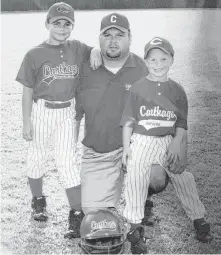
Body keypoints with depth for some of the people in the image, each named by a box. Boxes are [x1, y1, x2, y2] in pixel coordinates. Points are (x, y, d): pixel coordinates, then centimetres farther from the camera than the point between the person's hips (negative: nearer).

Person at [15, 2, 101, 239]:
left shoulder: (77, 48, 1)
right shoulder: (35, 54, -6)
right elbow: (27, 90, -4)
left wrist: (95, 51, -14)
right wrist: (26, 121, -7)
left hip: (66, 112, 1)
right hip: (41, 110, 0)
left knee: (66, 161, -2)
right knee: (36, 157, 13)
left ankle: (77, 214, 1)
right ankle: (37, 201, 35)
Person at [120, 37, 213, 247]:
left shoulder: (177, 90, 2)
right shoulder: (138, 88, -3)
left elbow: (181, 122, 3)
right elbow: (128, 120, -1)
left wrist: (177, 143, -10)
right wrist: (126, 147, -4)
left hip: (170, 142, 1)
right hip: (142, 141, -1)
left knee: (183, 180, 3)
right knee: (135, 181, 4)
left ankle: (199, 220, 18)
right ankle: (134, 222, 22)